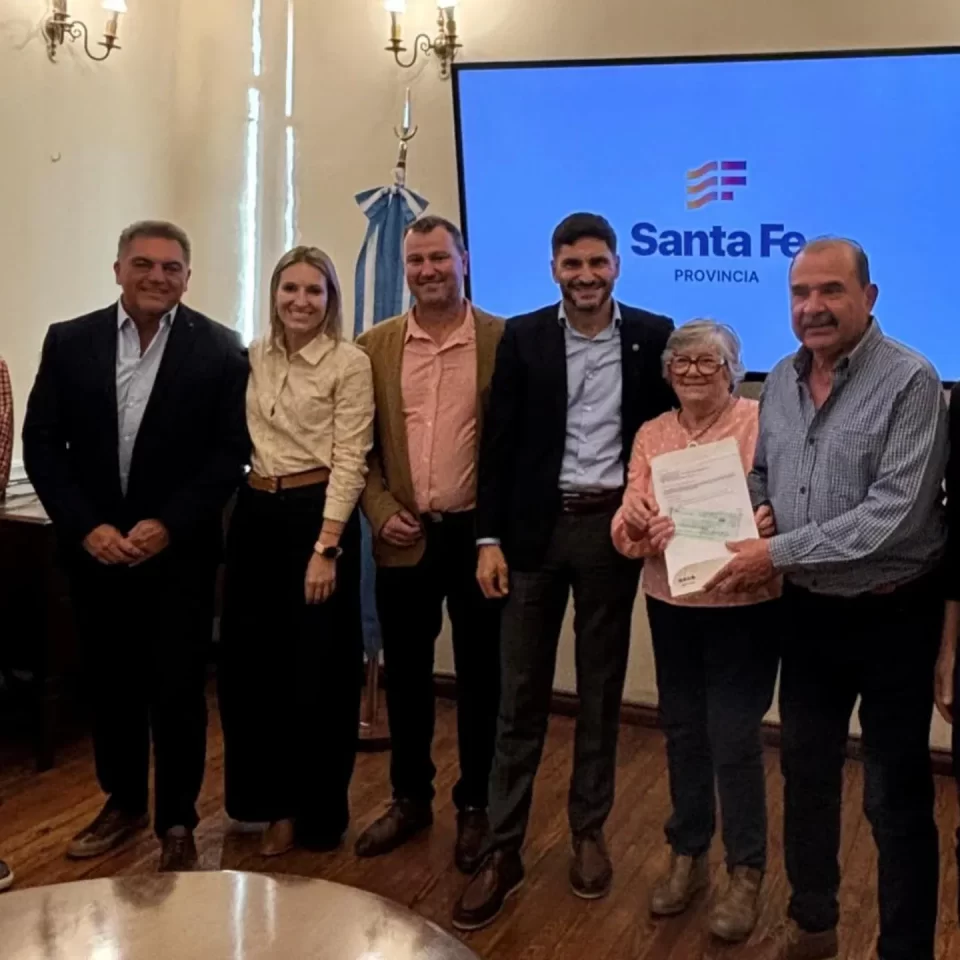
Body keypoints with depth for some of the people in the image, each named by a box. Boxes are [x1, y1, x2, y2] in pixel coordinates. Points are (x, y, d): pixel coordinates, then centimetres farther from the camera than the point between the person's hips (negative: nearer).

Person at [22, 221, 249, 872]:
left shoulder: (220, 350, -4)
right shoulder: (69, 341, 2)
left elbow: (231, 453, -6)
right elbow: (42, 444, 1)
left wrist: (168, 526, -14)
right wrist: (85, 527, -10)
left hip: (180, 552, -2)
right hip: (94, 549, 3)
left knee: (178, 692, 4)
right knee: (110, 686, 14)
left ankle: (178, 823, 21)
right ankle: (124, 804, 33)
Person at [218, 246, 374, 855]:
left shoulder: (350, 364, -7)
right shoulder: (252, 357, 8)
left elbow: (350, 461, -11)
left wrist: (326, 549, -17)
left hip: (317, 514, -5)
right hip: (255, 514, 6)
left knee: (317, 669, 3)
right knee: (250, 662, 11)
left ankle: (316, 812, 20)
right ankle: (271, 799, 29)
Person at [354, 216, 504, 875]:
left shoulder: (504, 340, -3)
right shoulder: (375, 346, 5)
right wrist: (381, 513, -5)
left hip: (479, 534, -2)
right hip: (404, 537, 3)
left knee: (479, 677, 8)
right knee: (405, 675, 12)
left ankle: (474, 807, 24)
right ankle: (410, 799, 29)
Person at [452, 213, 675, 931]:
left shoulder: (653, 336, 1)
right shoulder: (523, 337, 2)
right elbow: (500, 442, 1)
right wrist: (489, 538, -5)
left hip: (612, 527, 0)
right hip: (536, 527, 0)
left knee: (601, 690, 11)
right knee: (521, 694, 4)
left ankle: (589, 832, 27)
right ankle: (503, 849, 13)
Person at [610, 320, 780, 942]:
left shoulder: (761, 422, -7)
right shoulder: (652, 435, 6)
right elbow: (628, 535, 4)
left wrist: (768, 525, -32)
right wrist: (635, 520, -19)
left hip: (743, 606, -4)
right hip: (671, 604, 4)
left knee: (734, 738, 0)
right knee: (683, 730, 14)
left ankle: (747, 874, 19)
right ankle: (688, 856, 32)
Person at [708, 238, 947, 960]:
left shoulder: (910, 381, -17)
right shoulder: (782, 380, 4)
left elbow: (894, 515, -25)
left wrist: (777, 553, -23)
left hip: (893, 614, -6)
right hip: (810, 610, 7)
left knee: (896, 796, 6)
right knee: (806, 773, 19)